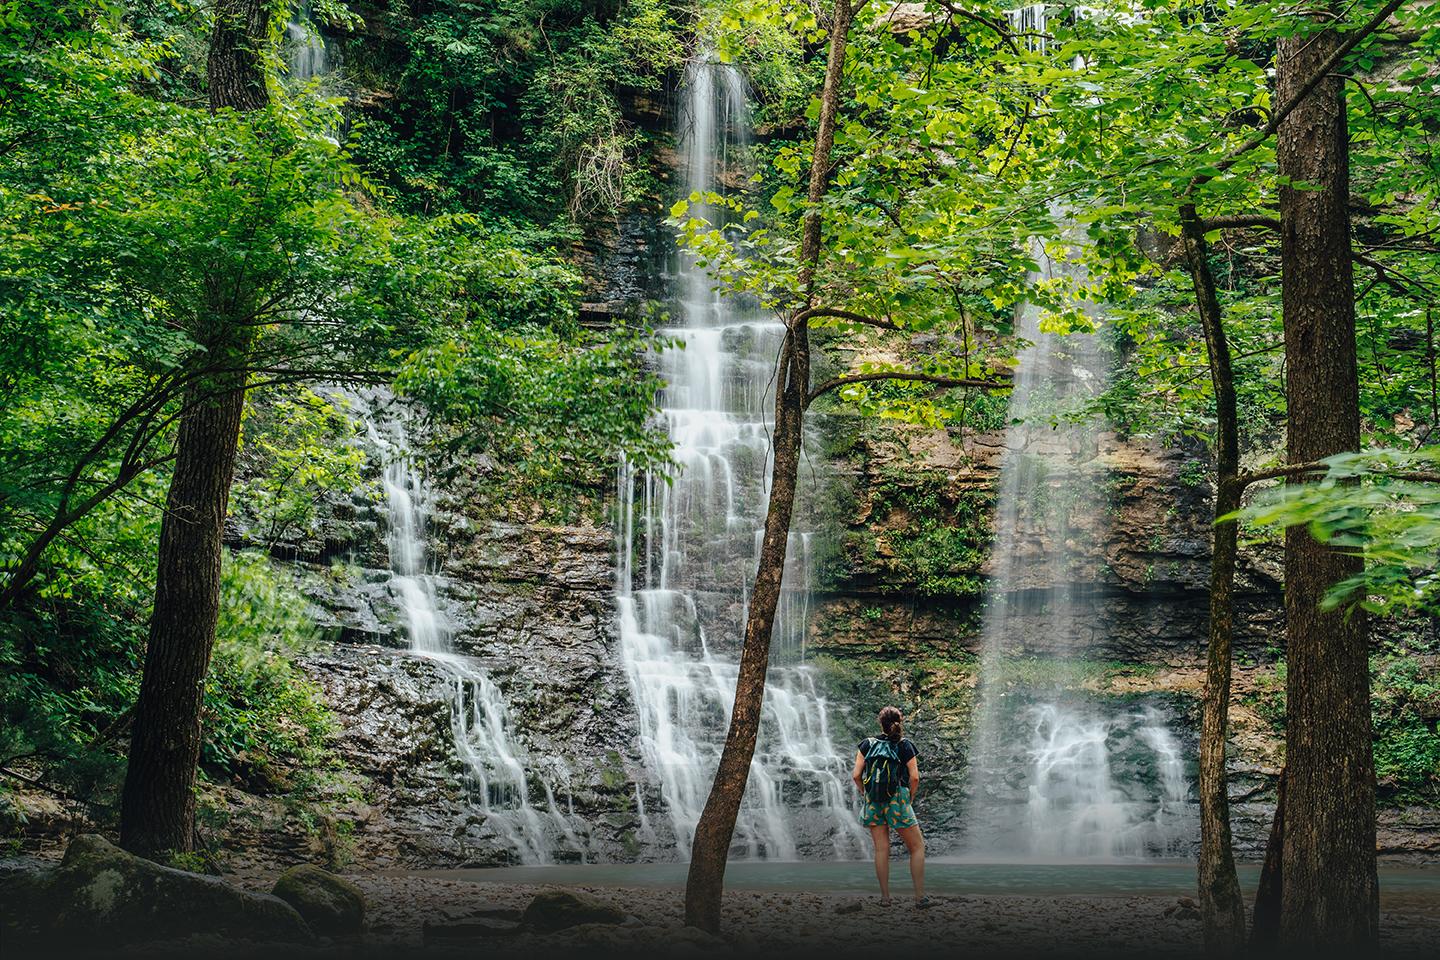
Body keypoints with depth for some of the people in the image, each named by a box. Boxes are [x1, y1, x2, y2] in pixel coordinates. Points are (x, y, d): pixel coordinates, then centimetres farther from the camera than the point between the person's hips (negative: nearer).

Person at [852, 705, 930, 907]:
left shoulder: (867, 744, 4)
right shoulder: (905, 746, -1)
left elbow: (856, 775, 0)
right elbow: (914, 778, -6)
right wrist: (910, 799, 7)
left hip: (873, 801, 2)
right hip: (897, 800, -2)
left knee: (881, 850, 8)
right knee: (917, 847, 7)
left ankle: (885, 896, 7)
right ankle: (920, 897, 1)